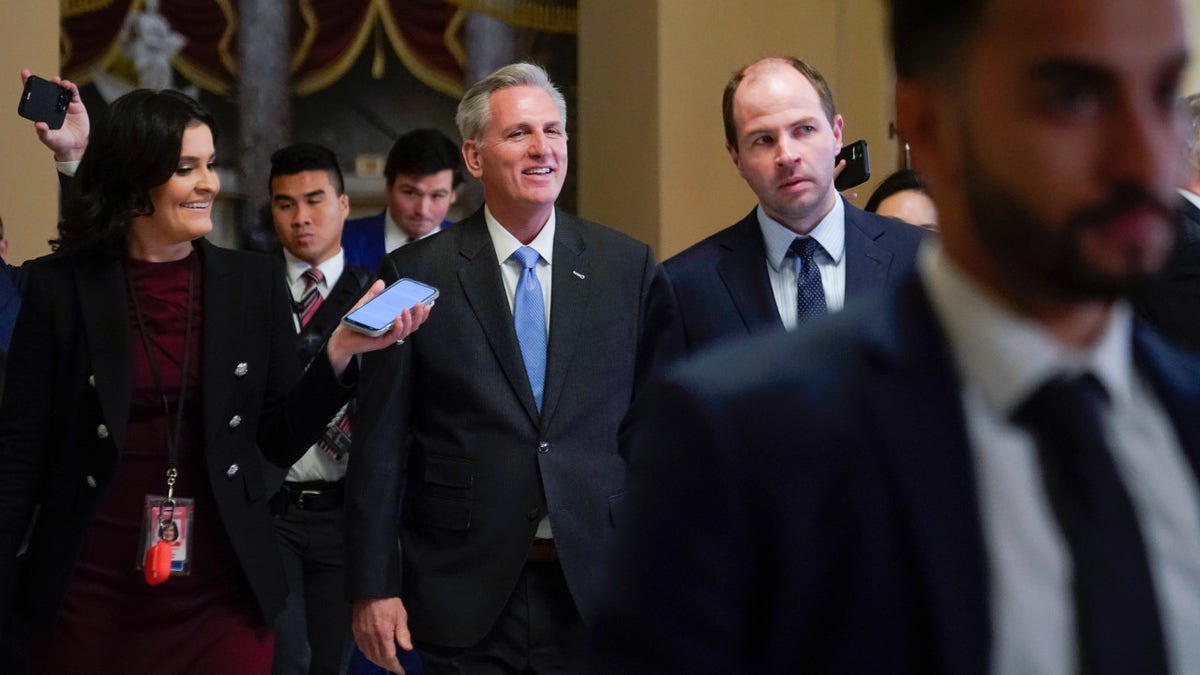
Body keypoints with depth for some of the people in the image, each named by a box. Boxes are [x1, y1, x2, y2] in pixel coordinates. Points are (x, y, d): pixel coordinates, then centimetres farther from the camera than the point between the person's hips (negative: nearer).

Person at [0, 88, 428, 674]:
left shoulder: (253, 282, 4)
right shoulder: (59, 287, -2)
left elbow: (282, 440, 6)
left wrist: (340, 351, -9)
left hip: (219, 599, 2)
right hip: (86, 598, -1)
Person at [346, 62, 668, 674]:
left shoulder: (629, 267, 4)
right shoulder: (415, 274, 1)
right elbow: (380, 447, 1)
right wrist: (373, 588, -2)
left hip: (598, 591, 1)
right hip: (464, 598, -1)